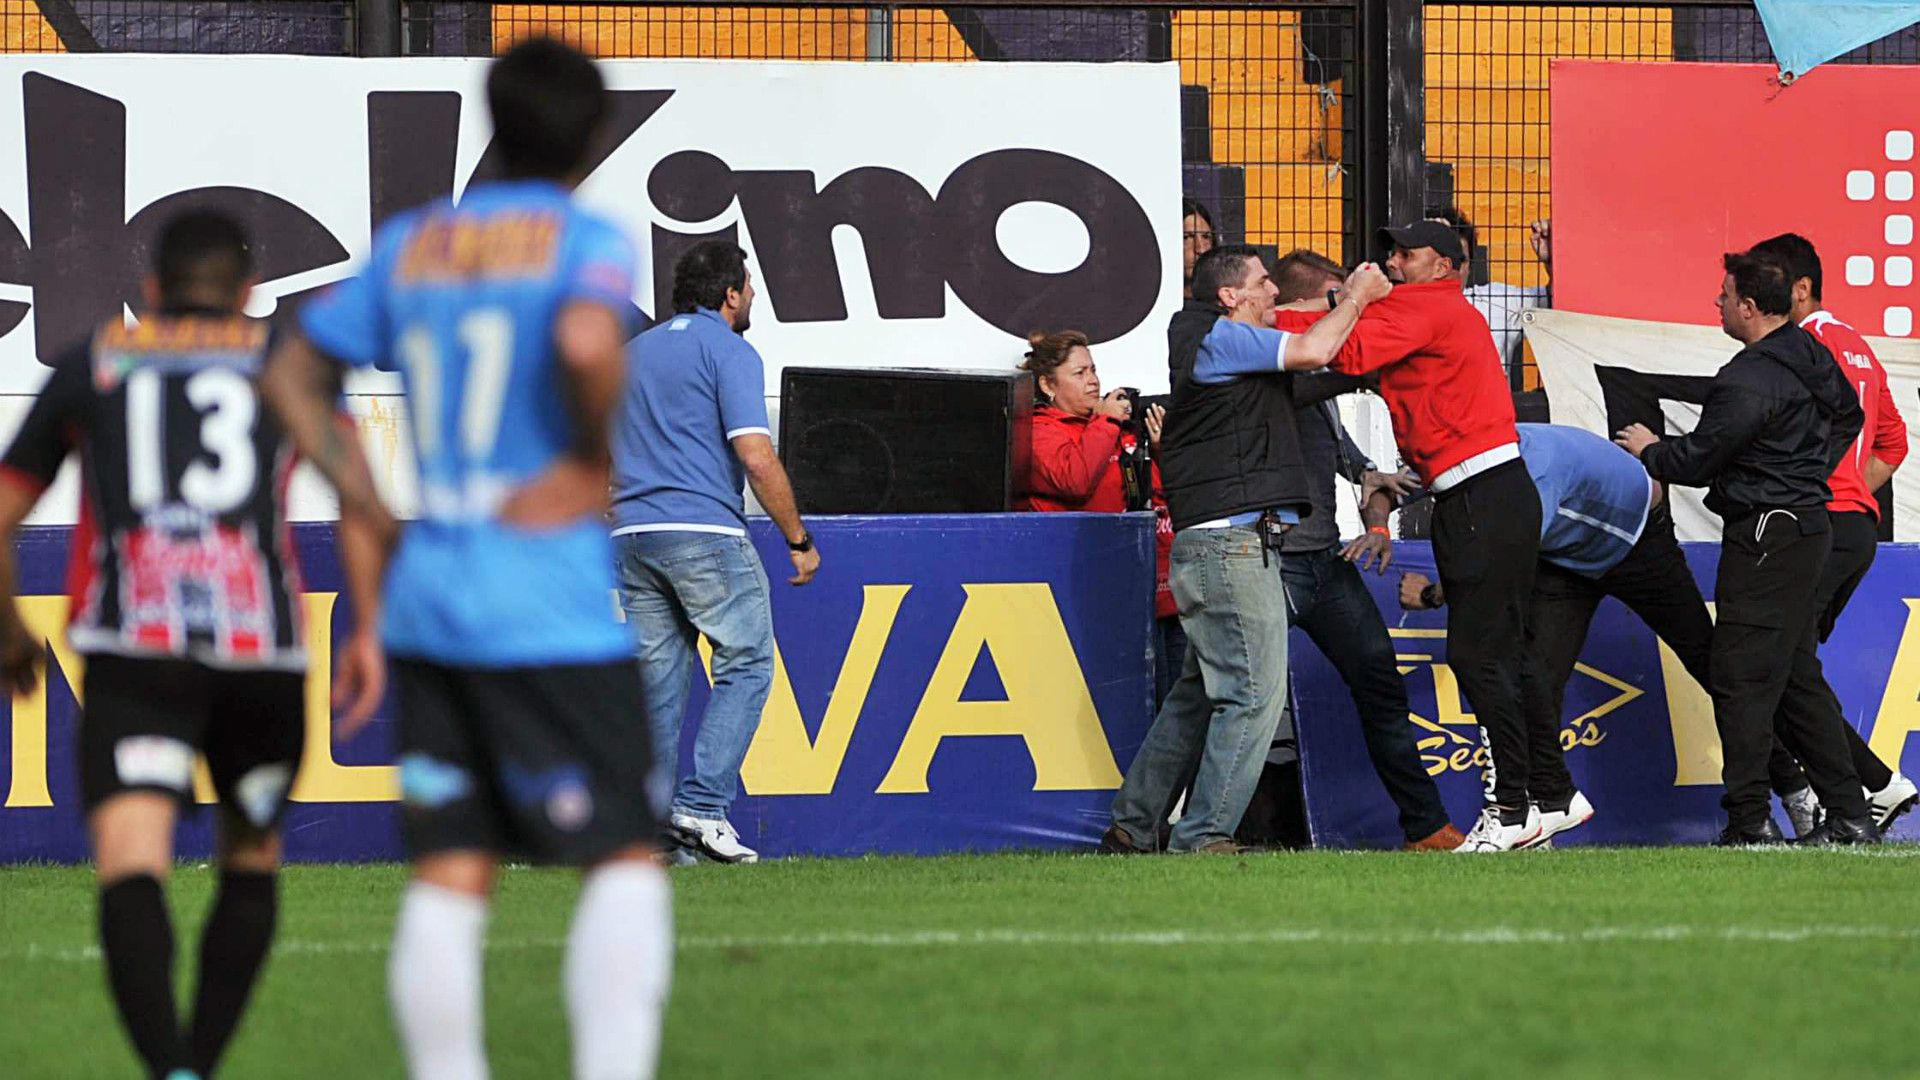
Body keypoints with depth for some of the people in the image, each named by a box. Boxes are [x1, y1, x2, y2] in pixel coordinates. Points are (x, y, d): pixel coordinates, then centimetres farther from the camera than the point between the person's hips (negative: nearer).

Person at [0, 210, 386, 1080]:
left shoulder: (91, 364, 20)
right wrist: (368, 629, 4)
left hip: (133, 649, -1)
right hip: (263, 648, 1)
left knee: (131, 864, -14)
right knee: (251, 860, 23)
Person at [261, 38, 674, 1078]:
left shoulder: (409, 243, 14)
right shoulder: (587, 238, -4)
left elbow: (292, 373, 20)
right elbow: (588, 339, -25)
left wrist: (354, 487, 18)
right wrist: (597, 462, -10)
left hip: (427, 600, 6)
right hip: (554, 614, -6)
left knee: (448, 875, 4)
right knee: (624, 860, -2)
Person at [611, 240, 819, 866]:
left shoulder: (634, 354, 20)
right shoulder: (729, 352, -3)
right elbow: (755, 458, -12)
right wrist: (799, 540, -5)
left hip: (632, 533, 7)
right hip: (706, 532, -7)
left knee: (656, 680, 8)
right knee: (746, 666, -1)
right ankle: (702, 806, -13)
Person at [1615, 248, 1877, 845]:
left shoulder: (1749, 380, -20)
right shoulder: (1813, 357, 10)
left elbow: (1695, 460, -14)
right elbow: (1848, 417, 28)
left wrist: (1650, 451, 5)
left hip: (1766, 538, -10)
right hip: (1807, 522, 10)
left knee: (1741, 680, -6)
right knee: (1798, 678, 14)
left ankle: (1750, 822, -7)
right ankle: (1849, 816, 13)